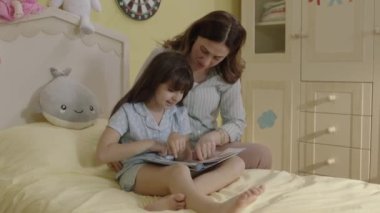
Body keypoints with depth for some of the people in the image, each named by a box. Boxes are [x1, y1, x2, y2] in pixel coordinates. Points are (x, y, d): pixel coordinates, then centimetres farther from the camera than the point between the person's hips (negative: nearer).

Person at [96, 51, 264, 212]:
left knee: (236, 163, -15)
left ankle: (178, 199, -41)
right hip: (138, 172, -5)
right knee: (179, 171, -39)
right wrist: (149, 144, -12)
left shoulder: (179, 113, 14)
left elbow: (186, 158, 13)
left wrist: (180, 143, -11)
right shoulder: (128, 111, 0)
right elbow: (103, 154, -11)